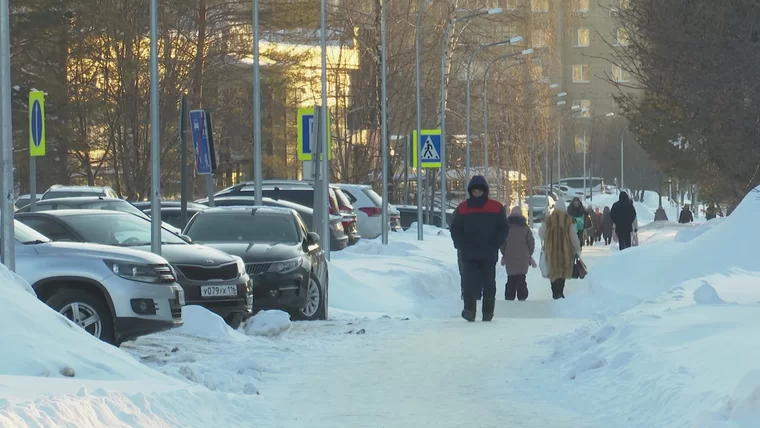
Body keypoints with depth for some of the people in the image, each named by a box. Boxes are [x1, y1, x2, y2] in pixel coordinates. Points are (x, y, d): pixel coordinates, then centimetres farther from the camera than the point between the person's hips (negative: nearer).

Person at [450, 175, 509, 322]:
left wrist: (495, 245, -5)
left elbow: (504, 228, 6)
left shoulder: (496, 208, 4)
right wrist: (461, 245, -2)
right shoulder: (462, 208, 6)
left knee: (489, 283, 5)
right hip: (469, 255, 0)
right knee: (470, 282, -12)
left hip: (489, 255, 0)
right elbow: (455, 229, 11)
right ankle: (469, 309, -18)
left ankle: (488, 312, 12)